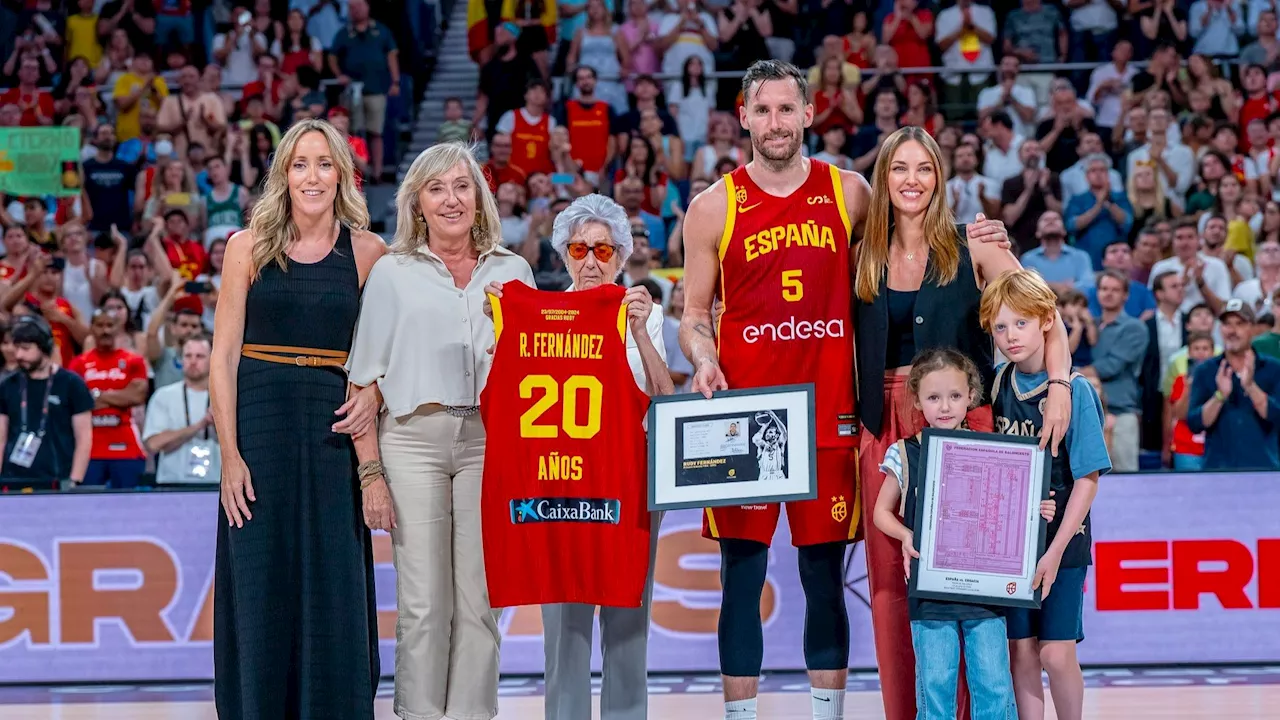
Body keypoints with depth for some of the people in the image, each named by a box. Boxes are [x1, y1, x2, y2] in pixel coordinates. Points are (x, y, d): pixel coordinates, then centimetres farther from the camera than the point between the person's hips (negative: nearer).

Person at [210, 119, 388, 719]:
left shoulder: (367, 252, 5)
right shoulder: (250, 247, 3)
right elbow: (223, 355, -1)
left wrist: (373, 394, -10)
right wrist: (230, 452, -9)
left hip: (331, 428, 1)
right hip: (258, 422, -1)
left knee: (332, 589, -1)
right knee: (260, 587, 0)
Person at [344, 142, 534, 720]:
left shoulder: (513, 272, 14)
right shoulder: (393, 273, 9)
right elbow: (365, 380, 5)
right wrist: (370, 471, -3)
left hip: (490, 440, 1)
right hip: (413, 438, -1)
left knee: (479, 599, -1)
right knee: (423, 601, -5)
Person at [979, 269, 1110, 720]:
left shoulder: (1075, 390, -10)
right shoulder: (996, 382, 3)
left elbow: (1088, 479, -10)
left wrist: (1056, 550, -15)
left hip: (1062, 538, -4)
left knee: (1056, 653, -6)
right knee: (1021, 651, 4)